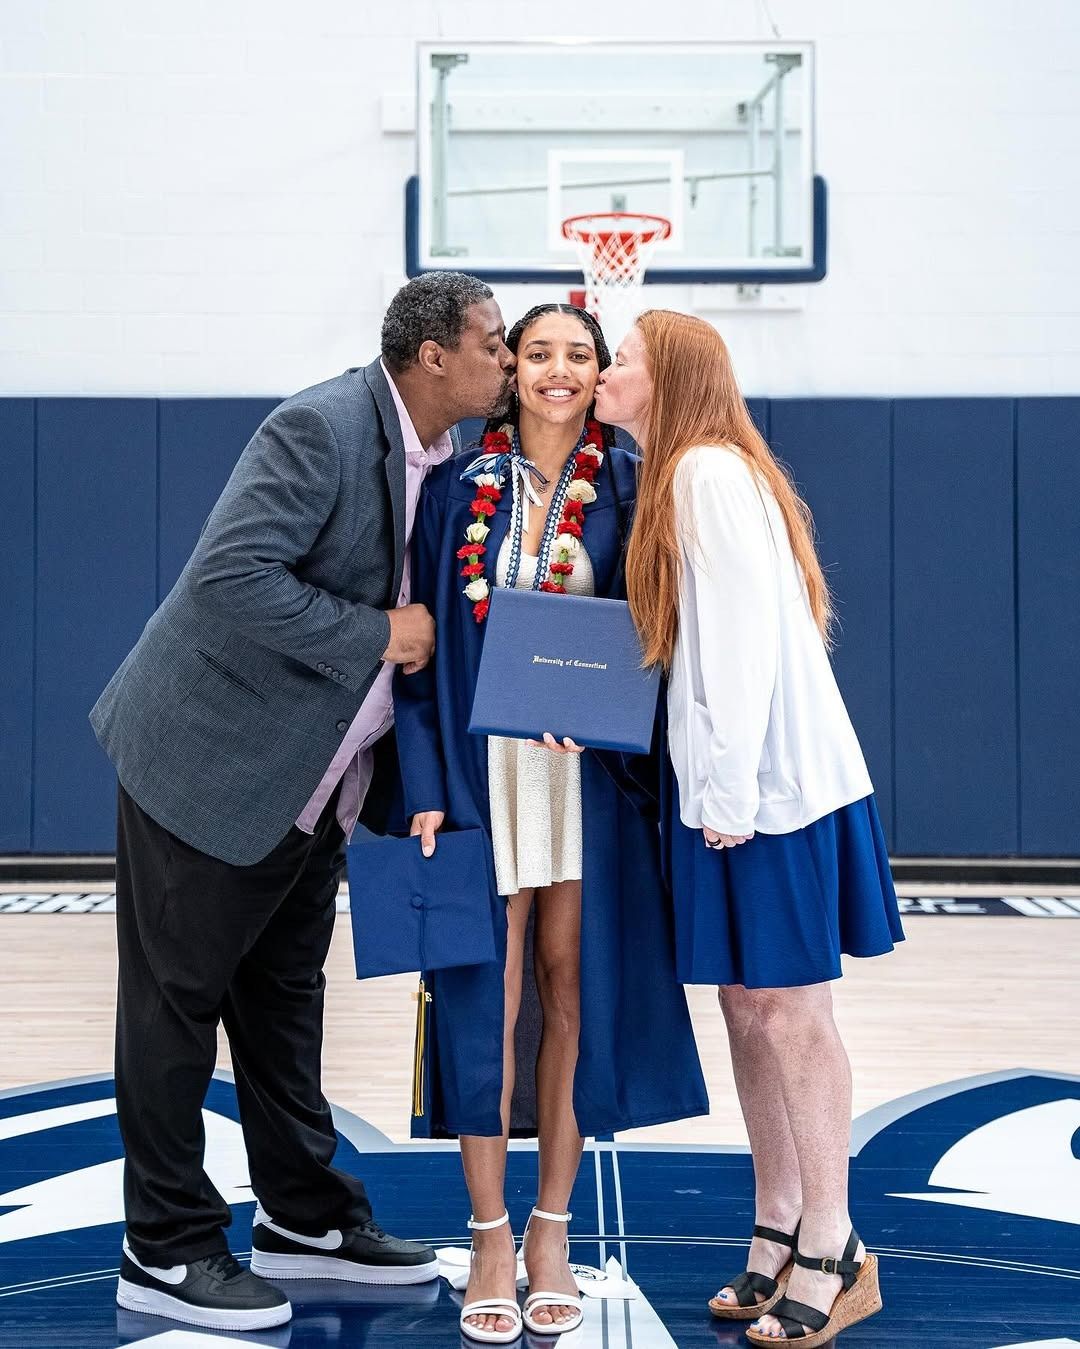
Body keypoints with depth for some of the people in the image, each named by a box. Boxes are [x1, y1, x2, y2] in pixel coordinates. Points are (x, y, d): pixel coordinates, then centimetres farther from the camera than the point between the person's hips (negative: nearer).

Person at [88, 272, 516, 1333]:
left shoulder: (444, 456, 6)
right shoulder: (322, 427, -21)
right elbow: (230, 575, -29)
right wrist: (376, 636, -24)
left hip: (311, 785, 9)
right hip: (213, 760, -9)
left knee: (285, 998, 18)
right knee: (179, 999, 2)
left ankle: (304, 1216, 30)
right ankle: (166, 1252, 13)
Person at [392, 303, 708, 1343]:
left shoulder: (625, 492, 4)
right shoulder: (458, 489, 4)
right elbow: (421, 648, 2)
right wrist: (427, 789, -6)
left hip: (588, 776, 0)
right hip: (481, 769, 0)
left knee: (571, 990, 5)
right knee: (486, 998, 1)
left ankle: (551, 1234, 19)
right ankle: (491, 1243, 14)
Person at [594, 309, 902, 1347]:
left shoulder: (711, 470, -13)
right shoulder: (677, 478, 15)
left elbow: (747, 637, -20)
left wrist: (732, 792, -19)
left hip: (770, 785, -9)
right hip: (723, 785, 9)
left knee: (789, 1011, -2)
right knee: (746, 1009, 12)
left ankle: (831, 1251, 10)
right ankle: (778, 1237, 22)